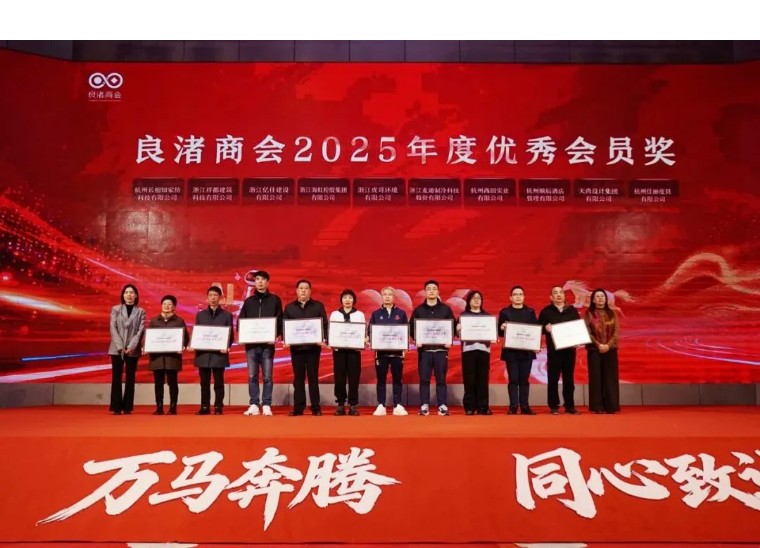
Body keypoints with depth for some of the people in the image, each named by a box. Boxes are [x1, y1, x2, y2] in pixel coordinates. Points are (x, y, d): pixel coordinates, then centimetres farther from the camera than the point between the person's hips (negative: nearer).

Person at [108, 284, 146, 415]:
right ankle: (116, 407, 4)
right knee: (116, 378, 0)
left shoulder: (140, 312, 6)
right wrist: (120, 346, -12)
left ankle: (127, 407, 7)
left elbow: (140, 330, -2)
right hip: (117, 349, 0)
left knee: (130, 378, 3)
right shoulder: (115, 309, 7)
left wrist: (131, 347, -14)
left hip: (132, 350, 0)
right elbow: (113, 329, -1)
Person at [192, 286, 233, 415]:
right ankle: (205, 407, 13)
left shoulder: (227, 315, 5)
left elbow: (230, 334, 2)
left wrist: (227, 347, -15)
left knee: (218, 382, 1)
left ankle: (218, 407, 7)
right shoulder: (200, 315, 12)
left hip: (219, 354, -2)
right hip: (203, 354, 2)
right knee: (204, 383, 7)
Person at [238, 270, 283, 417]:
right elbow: (241, 321, 12)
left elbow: (280, 320, 2)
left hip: (268, 344, -2)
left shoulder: (275, 300, 6)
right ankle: (253, 405, 8)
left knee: (267, 377, -1)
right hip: (251, 344, 2)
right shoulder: (248, 301, 12)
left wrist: (276, 335, -13)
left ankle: (266, 405, 4)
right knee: (252, 376, 3)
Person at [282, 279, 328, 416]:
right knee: (298, 378, 5)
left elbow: (324, 324, 1)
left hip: (313, 347, -1)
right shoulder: (289, 307, 11)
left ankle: (316, 408, 5)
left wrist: (323, 339, -13)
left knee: (313, 378, 1)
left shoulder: (318, 306, 6)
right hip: (296, 347, 2)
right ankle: (298, 408, 9)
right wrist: (285, 341, -8)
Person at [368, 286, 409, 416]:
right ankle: (381, 406, 9)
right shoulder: (376, 314, 8)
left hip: (397, 351, 0)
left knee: (397, 379, 4)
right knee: (381, 379, 4)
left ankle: (398, 406, 9)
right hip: (381, 351, 0)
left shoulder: (401, 313, 8)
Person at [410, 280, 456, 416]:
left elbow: (453, 327, 7)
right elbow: (412, 328, 7)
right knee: (424, 379, 0)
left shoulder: (446, 309, 8)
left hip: (441, 349, 0)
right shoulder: (418, 310, 9)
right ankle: (424, 405, 5)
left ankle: (443, 405, 6)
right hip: (424, 349, 0)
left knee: (441, 379, 2)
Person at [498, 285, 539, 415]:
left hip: (527, 351, 2)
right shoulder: (505, 312, 5)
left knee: (524, 379, 4)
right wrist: (502, 328, -21)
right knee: (513, 379, -3)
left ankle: (525, 407, 8)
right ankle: (513, 407, 0)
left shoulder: (530, 312, 12)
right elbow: (500, 332, 2)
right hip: (511, 351, -2)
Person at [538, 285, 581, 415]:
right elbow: (538, 328, 1)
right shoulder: (546, 311, 4)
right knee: (553, 379, 0)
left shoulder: (573, 311, 11)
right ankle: (553, 406, 7)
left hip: (569, 349, 2)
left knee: (569, 378, 7)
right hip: (553, 350, -2)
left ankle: (570, 406, 14)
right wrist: (546, 328, -19)